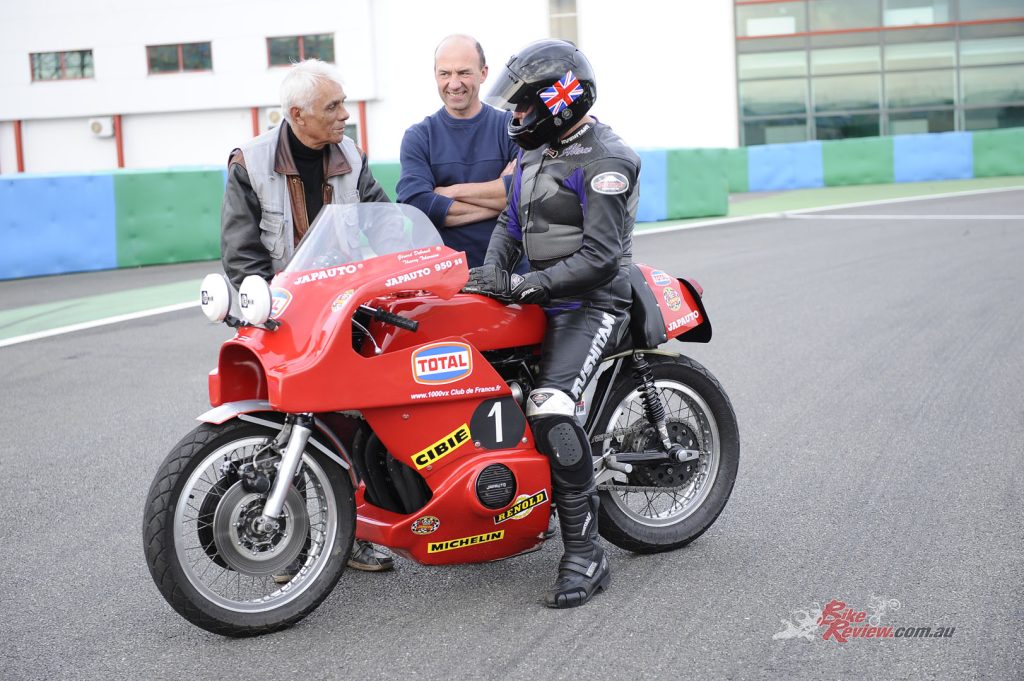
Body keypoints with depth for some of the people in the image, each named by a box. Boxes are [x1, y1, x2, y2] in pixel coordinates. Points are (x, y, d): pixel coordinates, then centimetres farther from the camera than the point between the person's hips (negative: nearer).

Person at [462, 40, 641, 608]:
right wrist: (494, 269, -4)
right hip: (540, 299, 10)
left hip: (591, 305, -10)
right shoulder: (537, 153, 16)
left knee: (550, 411, -27)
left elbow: (600, 257, -21)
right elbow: (511, 221, 18)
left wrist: (523, 286, -25)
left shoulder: (605, 160, -14)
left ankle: (585, 555, -21)